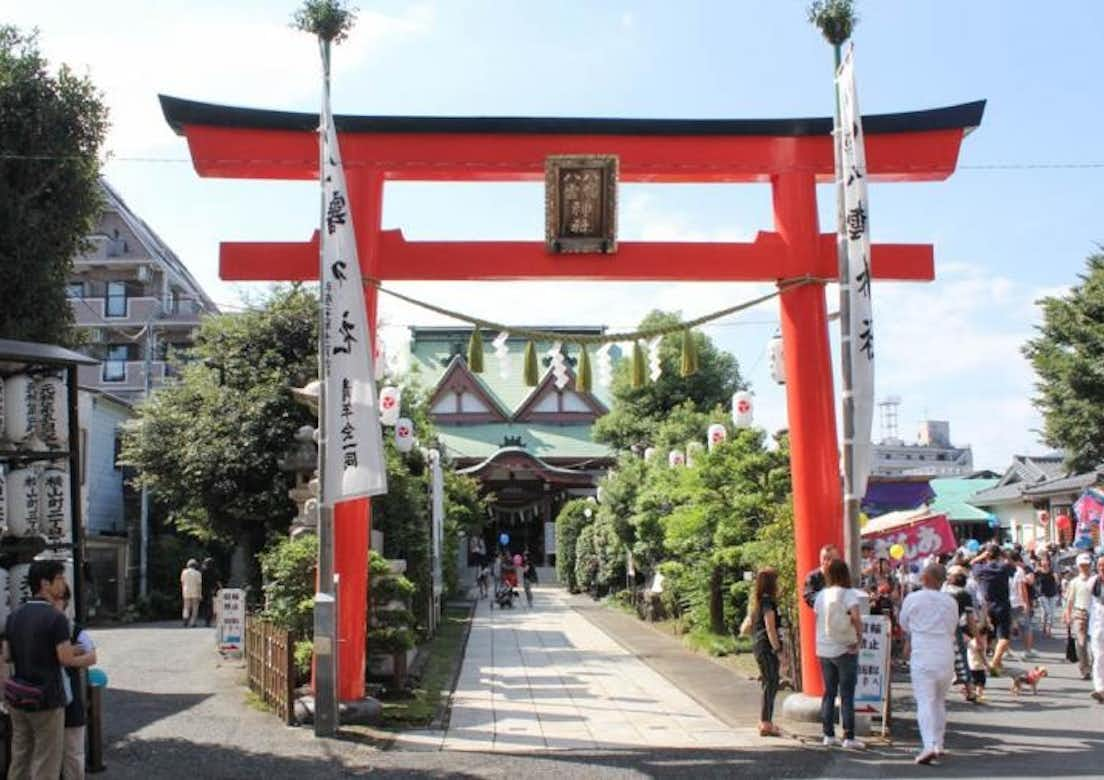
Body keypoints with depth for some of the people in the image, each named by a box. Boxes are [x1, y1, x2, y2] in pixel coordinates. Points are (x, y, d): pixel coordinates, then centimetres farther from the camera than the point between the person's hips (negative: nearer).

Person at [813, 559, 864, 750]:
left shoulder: (820, 596, 4)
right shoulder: (848, 594, -11)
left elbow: (817, 618, 3)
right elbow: (856, 617, -24)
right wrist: (859, 636, -12)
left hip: (824, 650, 5)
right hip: (845, 650, -5)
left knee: (829, 693, 13)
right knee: (847, 695, 0)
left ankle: (828, 735, 14)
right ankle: (849, 737, -1)